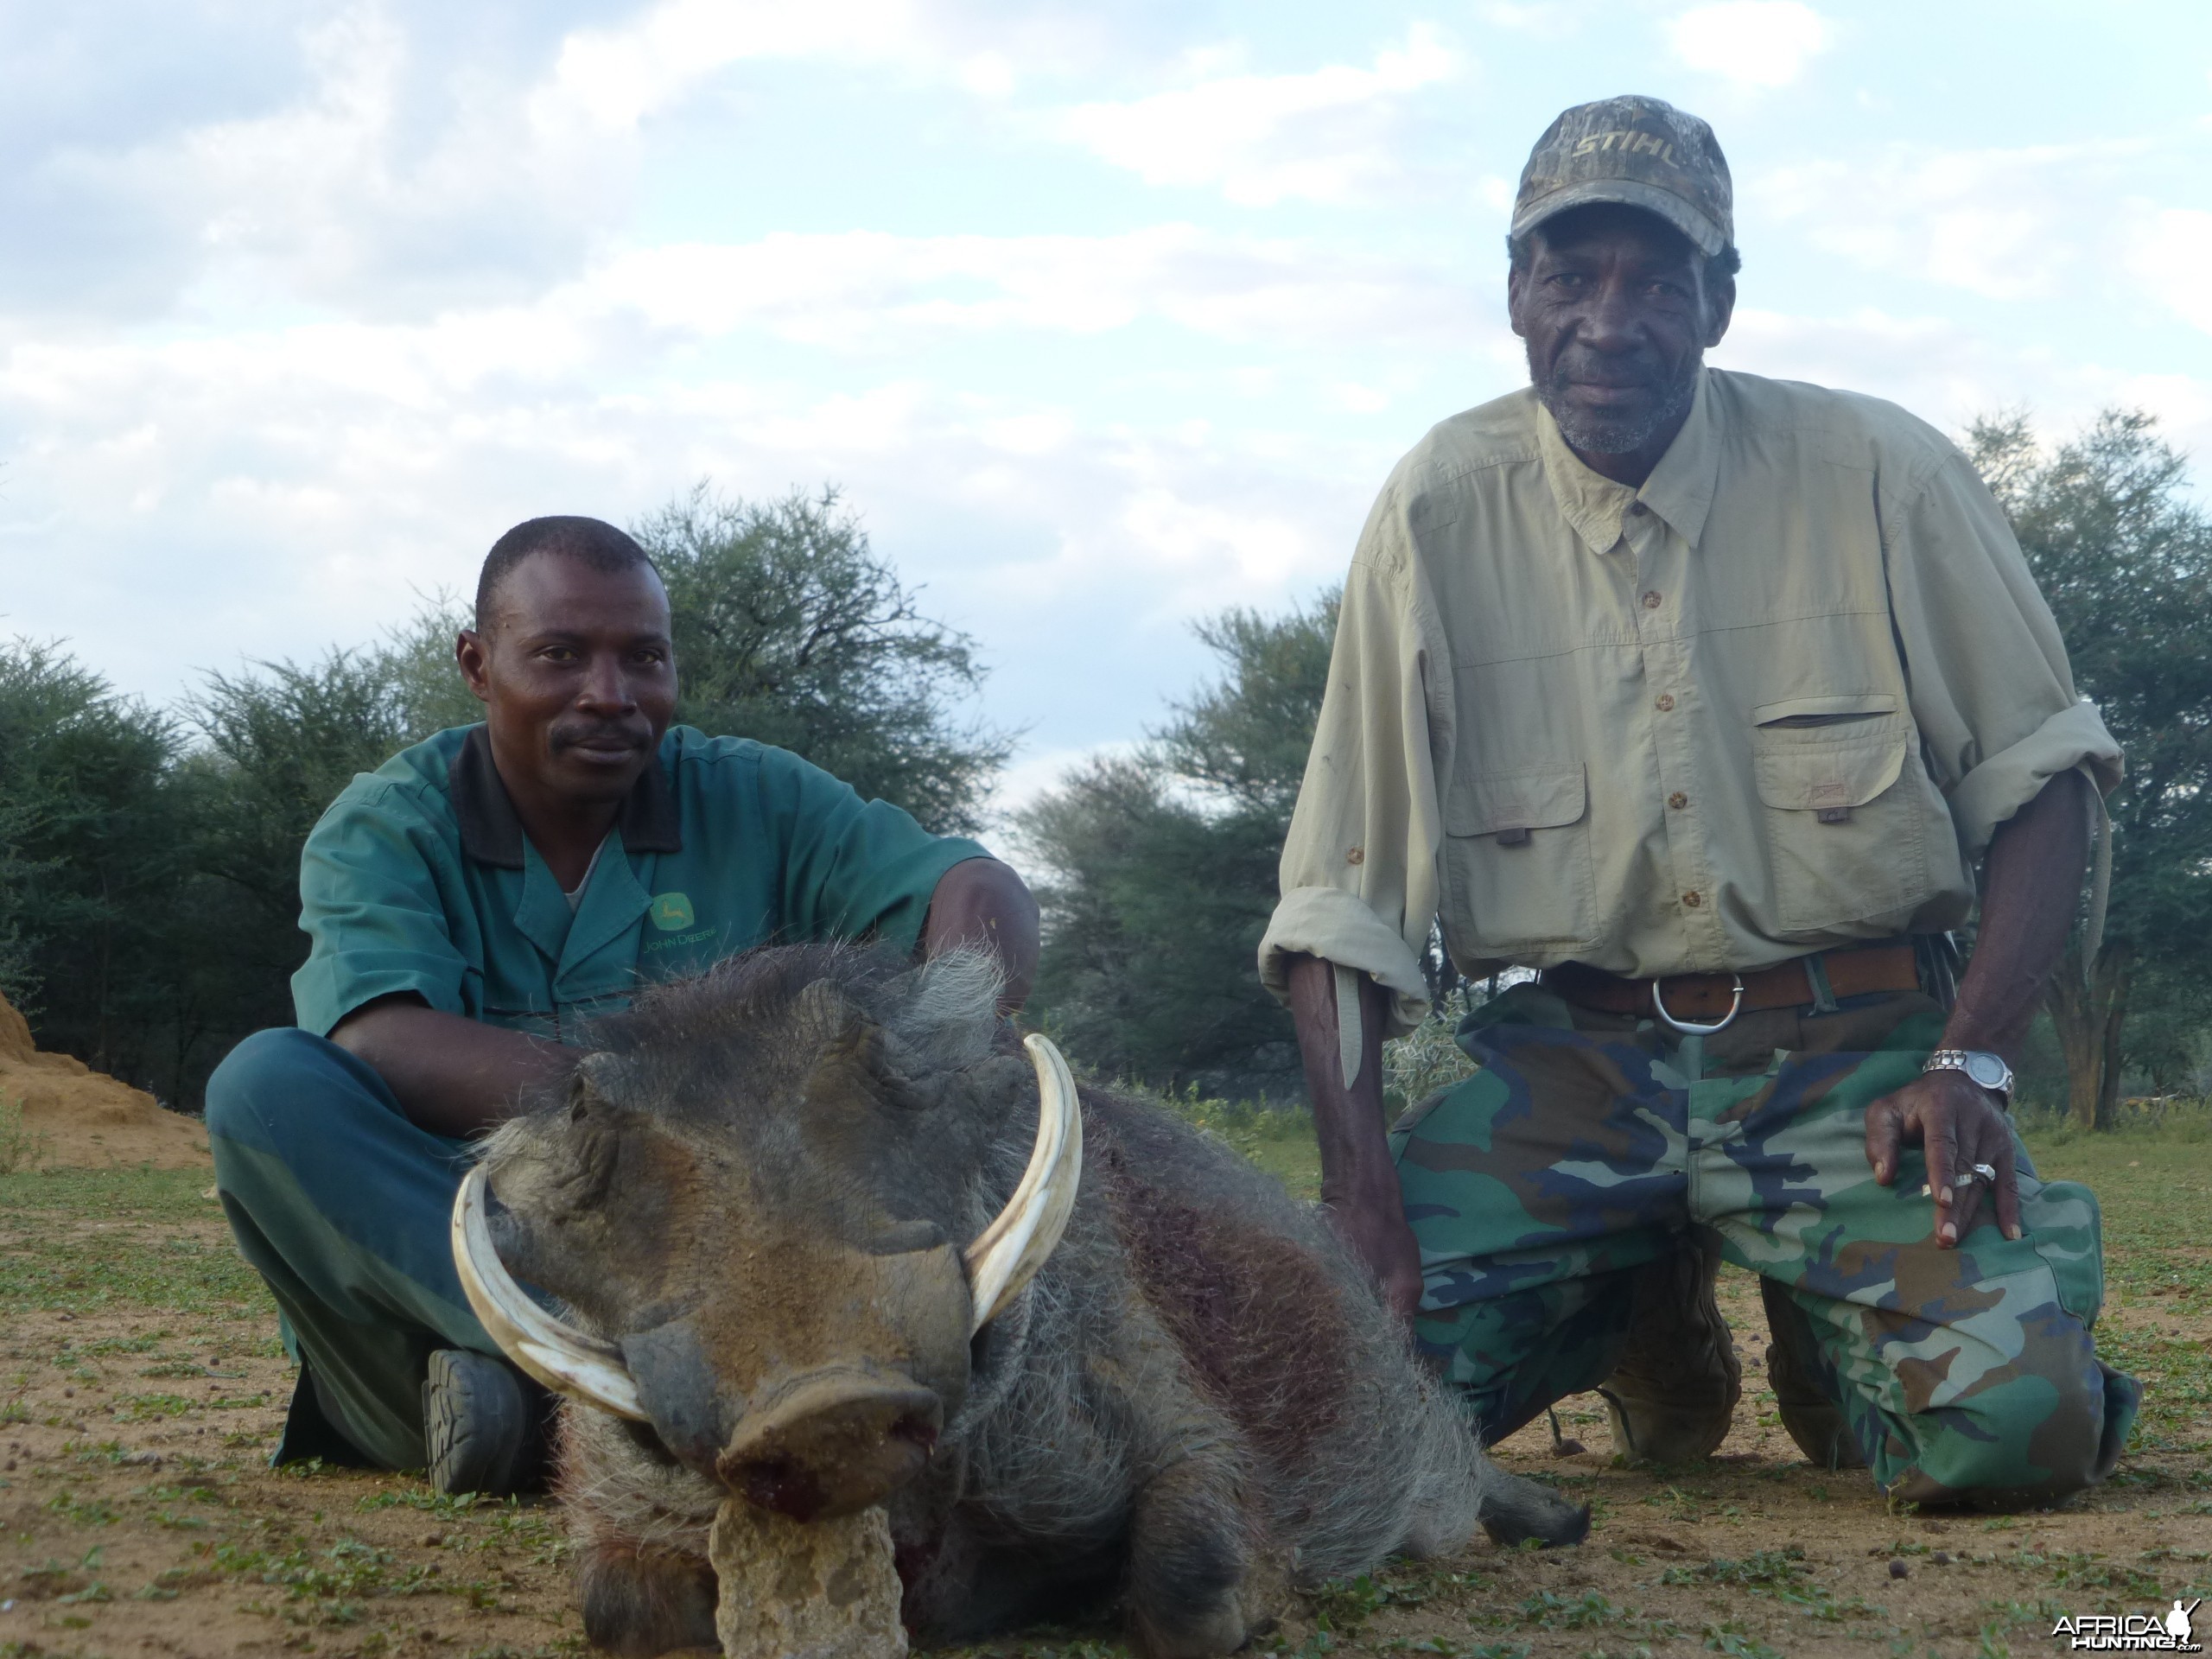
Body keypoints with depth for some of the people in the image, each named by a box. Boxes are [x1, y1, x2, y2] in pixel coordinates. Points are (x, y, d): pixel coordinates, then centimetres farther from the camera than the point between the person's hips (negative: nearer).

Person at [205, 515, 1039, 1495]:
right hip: (423, 1257, -1)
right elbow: (382, 1047, -21)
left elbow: (978, 889, -8)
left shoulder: (752, 804, 5)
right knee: (268, 1085, -26)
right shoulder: (383, 831, -2)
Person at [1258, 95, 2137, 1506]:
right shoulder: (1441, 511, -3)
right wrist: (1360, 1192, -13)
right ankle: (1646, 1318, 16)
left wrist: (1973, 1063, -12)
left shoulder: (1879, 475, -5)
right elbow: (1343, 894, -2)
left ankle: (1821, 1328, 14)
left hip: (1850, 1053, -1)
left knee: (2018, 1422, -24)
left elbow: (2037, 772, 2)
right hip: (1574, 1062, 1)